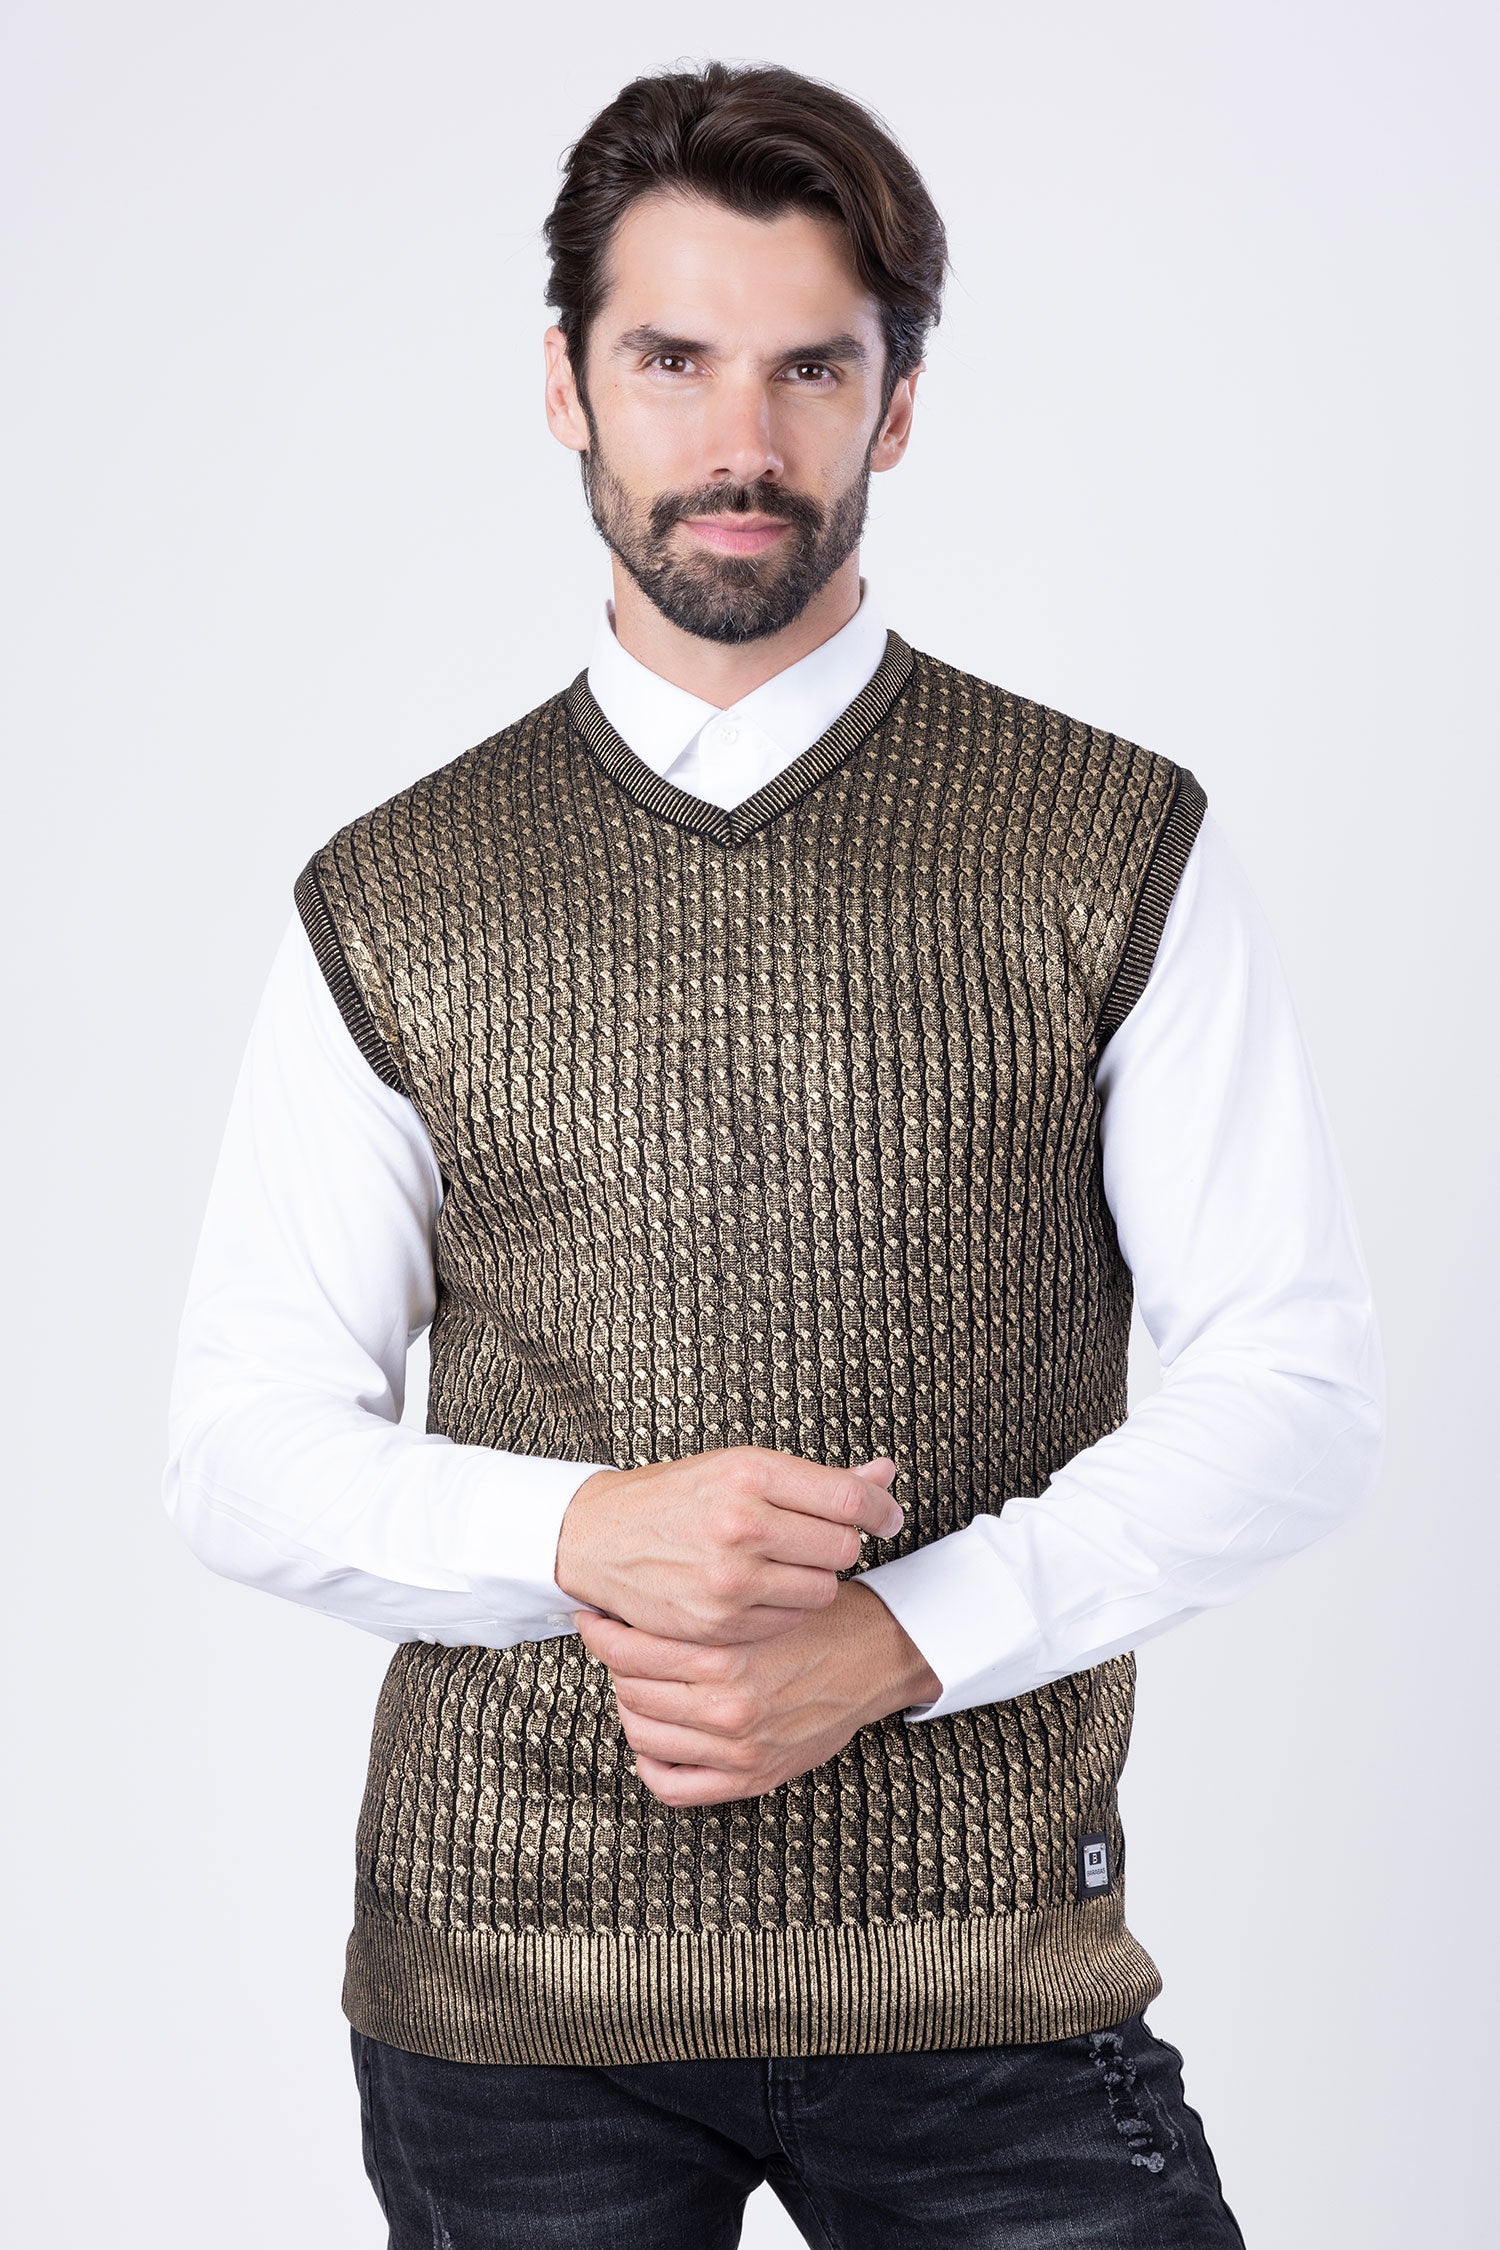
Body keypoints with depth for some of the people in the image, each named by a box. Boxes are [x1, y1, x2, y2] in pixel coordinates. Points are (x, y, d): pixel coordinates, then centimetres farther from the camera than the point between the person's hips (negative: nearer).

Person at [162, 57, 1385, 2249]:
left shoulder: (1119, 853, 0)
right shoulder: (384, 908, 3)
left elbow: (1295, 1386, -2)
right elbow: (242, 1445, 3)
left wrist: (897, 1639, -14)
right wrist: (584, 1530, -16)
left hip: (987, 1979, -1)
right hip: (503, 1984, 1)